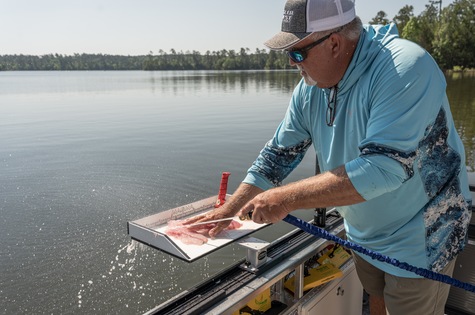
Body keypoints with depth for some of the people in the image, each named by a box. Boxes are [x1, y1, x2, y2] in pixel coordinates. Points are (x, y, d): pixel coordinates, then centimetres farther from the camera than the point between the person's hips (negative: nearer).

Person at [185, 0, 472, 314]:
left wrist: (286, 198, -36)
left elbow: (385, 168, -37)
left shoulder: (405, 68, -29)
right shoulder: (310, 89, -8)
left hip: (419, 238, -6)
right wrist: (229, 210, -3)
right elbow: (278, 155, -1)